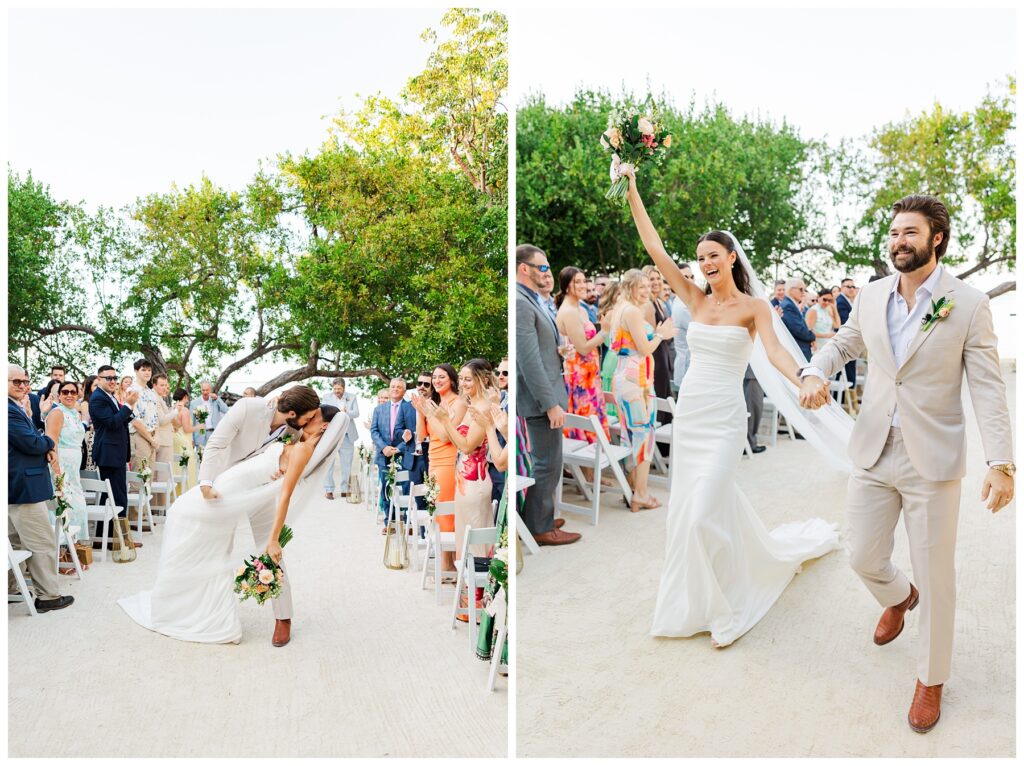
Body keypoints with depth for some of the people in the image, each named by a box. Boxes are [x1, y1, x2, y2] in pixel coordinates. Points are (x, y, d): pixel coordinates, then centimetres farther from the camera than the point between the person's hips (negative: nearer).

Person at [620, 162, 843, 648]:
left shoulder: (754, 307, -3)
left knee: (701, 514, -11)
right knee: (689, 508, 12)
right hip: (688, 411, 6)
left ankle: (723, 611, 10)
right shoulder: (696, 299, 8)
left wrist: (801, 381, -42)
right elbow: (654, 248, 5)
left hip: (723, 417, -6)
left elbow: (774, 350, -20)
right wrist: (632, 194, 3)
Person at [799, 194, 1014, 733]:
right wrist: (816, 372, -3)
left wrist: (1000, 463, -20)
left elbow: (988, 389, -10)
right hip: (874, 454, 4)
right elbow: (843, 344, 19)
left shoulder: (969, 305, -8)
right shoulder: (872, 296, 4)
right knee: (863, 557, 12)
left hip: (932, 460, -3)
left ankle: (930, 679, 29)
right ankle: (899, 598, 48)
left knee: (935, 577, 7)